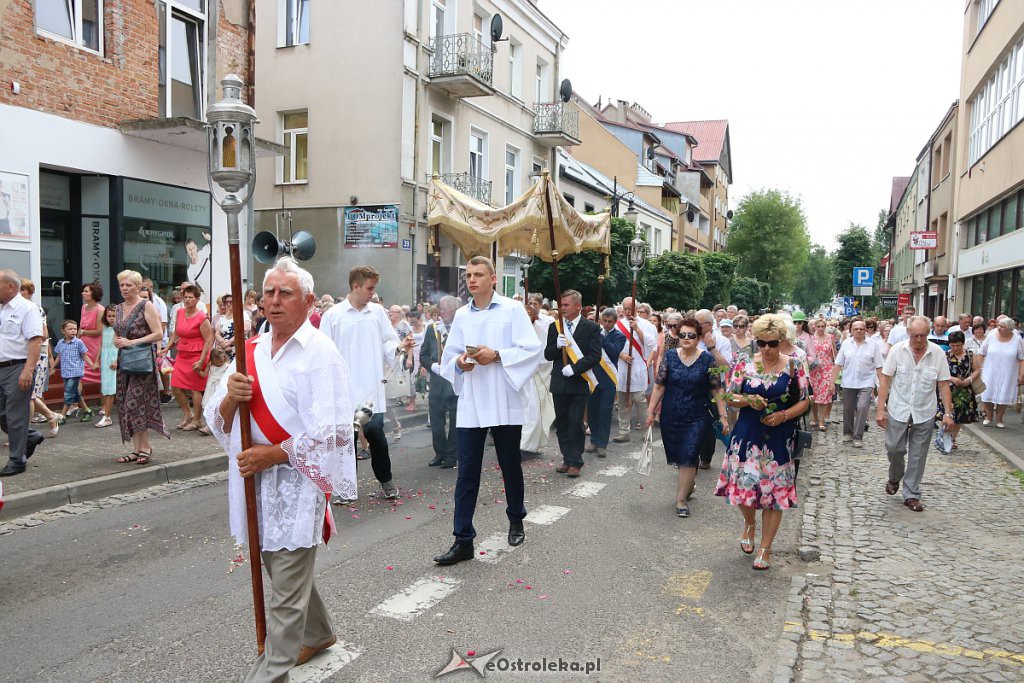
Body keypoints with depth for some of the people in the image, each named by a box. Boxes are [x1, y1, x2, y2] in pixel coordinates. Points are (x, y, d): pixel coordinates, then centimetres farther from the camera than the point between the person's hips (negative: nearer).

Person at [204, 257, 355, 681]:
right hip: (253, 479, 7)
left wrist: (273, 454, -18)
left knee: (287, 590, 1)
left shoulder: (321, 354, -10)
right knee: (284, 567, 22)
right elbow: (218, 421, 9)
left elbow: (331, 431, -17)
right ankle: (317, 633, 44)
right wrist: (230, 398, -12)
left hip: (297, 481, -7)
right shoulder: (250, 352, 9)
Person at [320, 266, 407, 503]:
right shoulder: (332, 316, -1)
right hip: (344, 390, -1)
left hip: (371, 388, 1)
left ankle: (385, 478, 19)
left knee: (375, 433, -3)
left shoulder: (378, 312, 6)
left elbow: (387, 342, 11)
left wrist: (400, 347, -11)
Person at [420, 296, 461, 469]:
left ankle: (451, 456, 17)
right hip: (436, 383, 4)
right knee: (436, 421, 9)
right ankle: (439, 454, 24)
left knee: (455, 422, 5)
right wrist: (432, 365, -7)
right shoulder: (432, 328, 8)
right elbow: (423, 355, 10)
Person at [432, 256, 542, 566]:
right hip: (470, 404, 3)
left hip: (505, 403, -2)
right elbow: (448, 357, 12)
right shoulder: (461, 315, 9)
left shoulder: (512, 310, -3)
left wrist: (497, 355, -18)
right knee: (466, 473, 1)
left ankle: (516, 521, 37)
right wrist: (459, 362, -10)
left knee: (510, 466, 13)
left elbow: (532, 350, -7)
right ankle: (463, 540, 6)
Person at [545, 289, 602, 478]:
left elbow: (595, 356, -9)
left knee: (576, 423, -3)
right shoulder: (554, 327, 8)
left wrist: (574, 368, -16)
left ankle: (575, 462, 7)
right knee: (561, 423, 10)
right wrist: (557, 345, -13)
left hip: (579, 383, -4)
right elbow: (548, 355, 7)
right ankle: (567, 459, 20)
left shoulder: (592, 327, -3)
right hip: (559, 383, 4)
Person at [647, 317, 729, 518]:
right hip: (671, 417, 2)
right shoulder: (670, 356, 0)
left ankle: (681, 500, 4)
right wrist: (651, 411, 0)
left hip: (698, 418, -2)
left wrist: (723, 415, -5)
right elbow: (659, 386, 2)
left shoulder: (707, 359, -4)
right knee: (678, 456, 13)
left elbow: (717, 390, -2)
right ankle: (689, 484, 40)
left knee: (689, 458, -6)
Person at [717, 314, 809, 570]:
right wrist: (748, 401, -17)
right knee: (744, 484, 0)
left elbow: (804, 402, 3)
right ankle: (750, 523, 35)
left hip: (779, 440, -1)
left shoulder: (793, 367, -1)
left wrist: (783, 415, -14)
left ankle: (765, 549, 16)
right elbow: (730, 397, 4)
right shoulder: (745, 365, 1)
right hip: (747, 436, 1)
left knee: (775, 491, 2)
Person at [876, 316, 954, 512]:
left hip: (924, 414, 1)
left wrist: (947, 413, -4)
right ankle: (894, 479, 35)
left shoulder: (938, 354, -5)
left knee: (918, 456, 7)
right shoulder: (897, 350, -7)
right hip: (898, 410, 0)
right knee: (894, 448, 5)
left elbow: (943, 384, 0)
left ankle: (911, 495, 18)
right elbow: (885, 380, -4)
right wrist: (880, 409, -8)